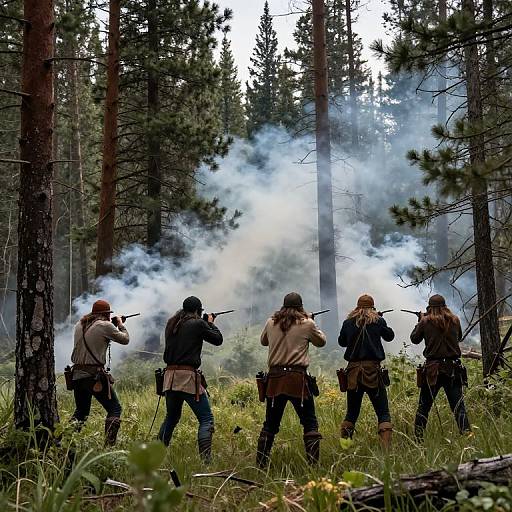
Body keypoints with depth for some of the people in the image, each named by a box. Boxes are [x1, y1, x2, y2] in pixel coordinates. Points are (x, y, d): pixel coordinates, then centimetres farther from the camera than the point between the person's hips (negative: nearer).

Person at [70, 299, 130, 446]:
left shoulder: (79, 325, 11)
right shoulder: (105, 326, -7)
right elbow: (125, 339, 3)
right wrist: (120, 324, 21)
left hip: (77, 375, 7)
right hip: (95, 376, -7)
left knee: (80, 411, 22)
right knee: (114, 409, 3)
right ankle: (109, 444, -7)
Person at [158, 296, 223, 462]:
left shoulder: (171, 324, 12)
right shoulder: (198, 324, -5)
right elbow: (218, 339, 4)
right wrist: (211, 323, 21)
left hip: (170, 376, 7)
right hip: (188, 376, -7)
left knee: (171, 417, 23)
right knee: (206, 419, -3)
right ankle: (205, 459, -14)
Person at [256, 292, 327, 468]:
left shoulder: (271, 323, 7)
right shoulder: (307, 324, -2)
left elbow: (263, 341, 25)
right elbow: (321, 341, 15)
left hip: (274, 378, 4)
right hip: (297, 378, -4)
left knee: (270, 424, 14)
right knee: (310, 423, 5)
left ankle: (260, 464, 16)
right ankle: (313, 464, -1)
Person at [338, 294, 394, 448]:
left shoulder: (348, 322, 4)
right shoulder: (378, 321, 0)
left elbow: (341, 342, 19)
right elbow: (390, 336, 18)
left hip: (353, 371, 3)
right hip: (373, 370, -3)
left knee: (351, 412, 15)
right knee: (383, 412, 1)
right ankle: (386, 446, -11)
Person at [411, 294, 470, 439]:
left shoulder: (426, 321, -5)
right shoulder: (455, 320, 2)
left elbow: (414, 339, 8)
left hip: (432, 369, -1)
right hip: (453, 368, 1)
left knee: (423, 407, 10)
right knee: (459, 407, 1)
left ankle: (417, 439, 14)